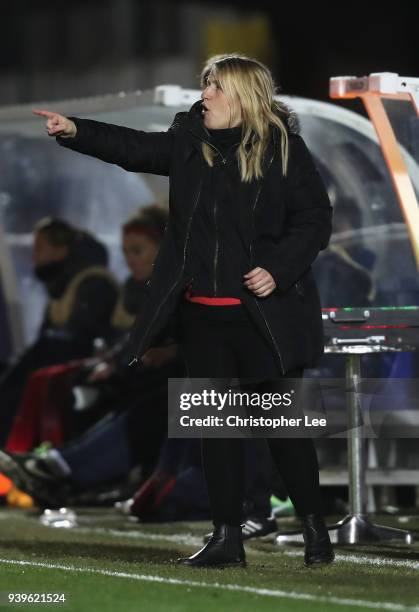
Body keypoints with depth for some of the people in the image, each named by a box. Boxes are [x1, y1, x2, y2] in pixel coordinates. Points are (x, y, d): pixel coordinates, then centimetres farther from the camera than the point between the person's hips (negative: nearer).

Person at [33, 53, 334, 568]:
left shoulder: (283, 148, -7)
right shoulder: (190, 142, 6)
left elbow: (315, 220, -6)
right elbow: (134, 148, -4)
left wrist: (279, 270, -17)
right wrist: (75, 131, -19)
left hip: (264, 315, -5)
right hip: (202, 313, 5)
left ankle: (315, 529, 16)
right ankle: (227, 539, 14)